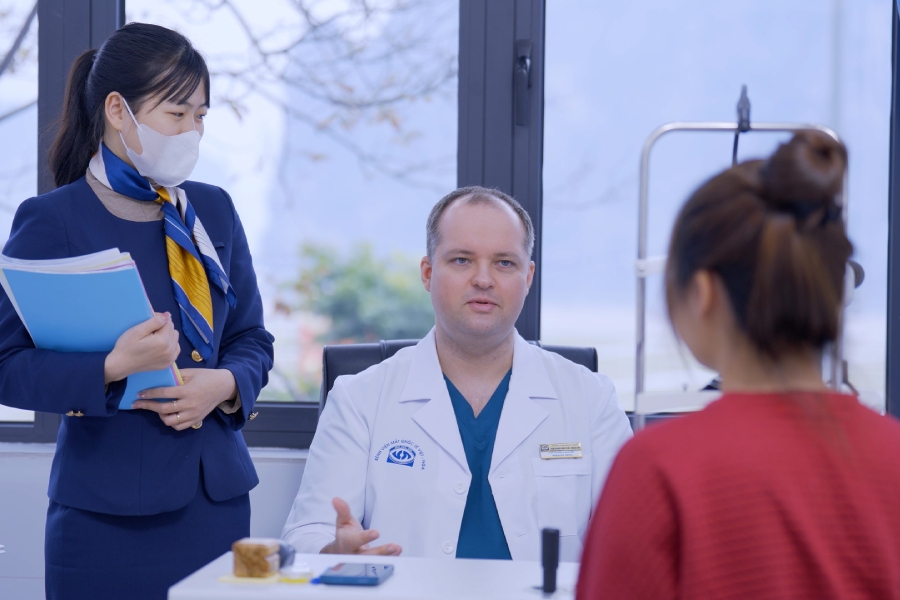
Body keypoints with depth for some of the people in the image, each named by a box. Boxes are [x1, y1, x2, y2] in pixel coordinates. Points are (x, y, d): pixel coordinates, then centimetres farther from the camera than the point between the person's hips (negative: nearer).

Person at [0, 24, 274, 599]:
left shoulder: (214, 211, 11)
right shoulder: (51, 221, -6)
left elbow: (253, 339, 15)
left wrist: (226, 384, -7)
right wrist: (113, 368, -25)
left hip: (219, 497, 5)